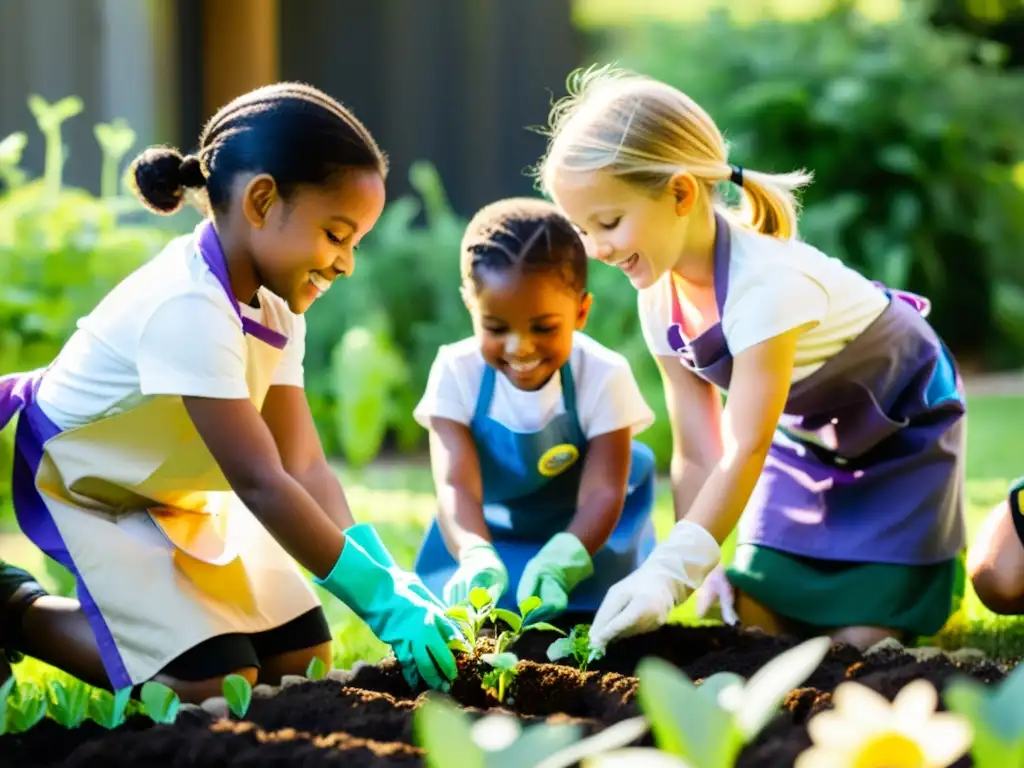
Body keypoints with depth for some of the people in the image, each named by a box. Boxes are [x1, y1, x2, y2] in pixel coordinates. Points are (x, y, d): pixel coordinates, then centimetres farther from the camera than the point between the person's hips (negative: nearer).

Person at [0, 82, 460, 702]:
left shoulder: (274, 309, -3)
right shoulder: (189, 308, -33)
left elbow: (305, 467, -10)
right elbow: (261, 484, -36)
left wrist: (388, 575, -24)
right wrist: (379, 599, -35)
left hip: (179, 498, 9)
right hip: (86, 490, -9)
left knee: (301, 658, 4)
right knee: (216, 685, -19)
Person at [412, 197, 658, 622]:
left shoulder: (604, 376, -25)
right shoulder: (456, 372, -23)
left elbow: (602, 493, -30)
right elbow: (456, 485, -32)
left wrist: (557, 564, -51)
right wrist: (476, 556, -56)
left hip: (586, 537, -1)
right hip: (487, 533, 1)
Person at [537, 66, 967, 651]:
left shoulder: (766, 284, -38)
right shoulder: (661, 302, -14)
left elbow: (745, 453, -39)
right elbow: (697, 455, -10)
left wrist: (670, 574, -45)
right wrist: (703, 571, -21)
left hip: (902, 427, -7)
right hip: (806, 436, 7)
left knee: (862, 630, -14)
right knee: (758, 615, -4)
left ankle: (937, 573, 16)